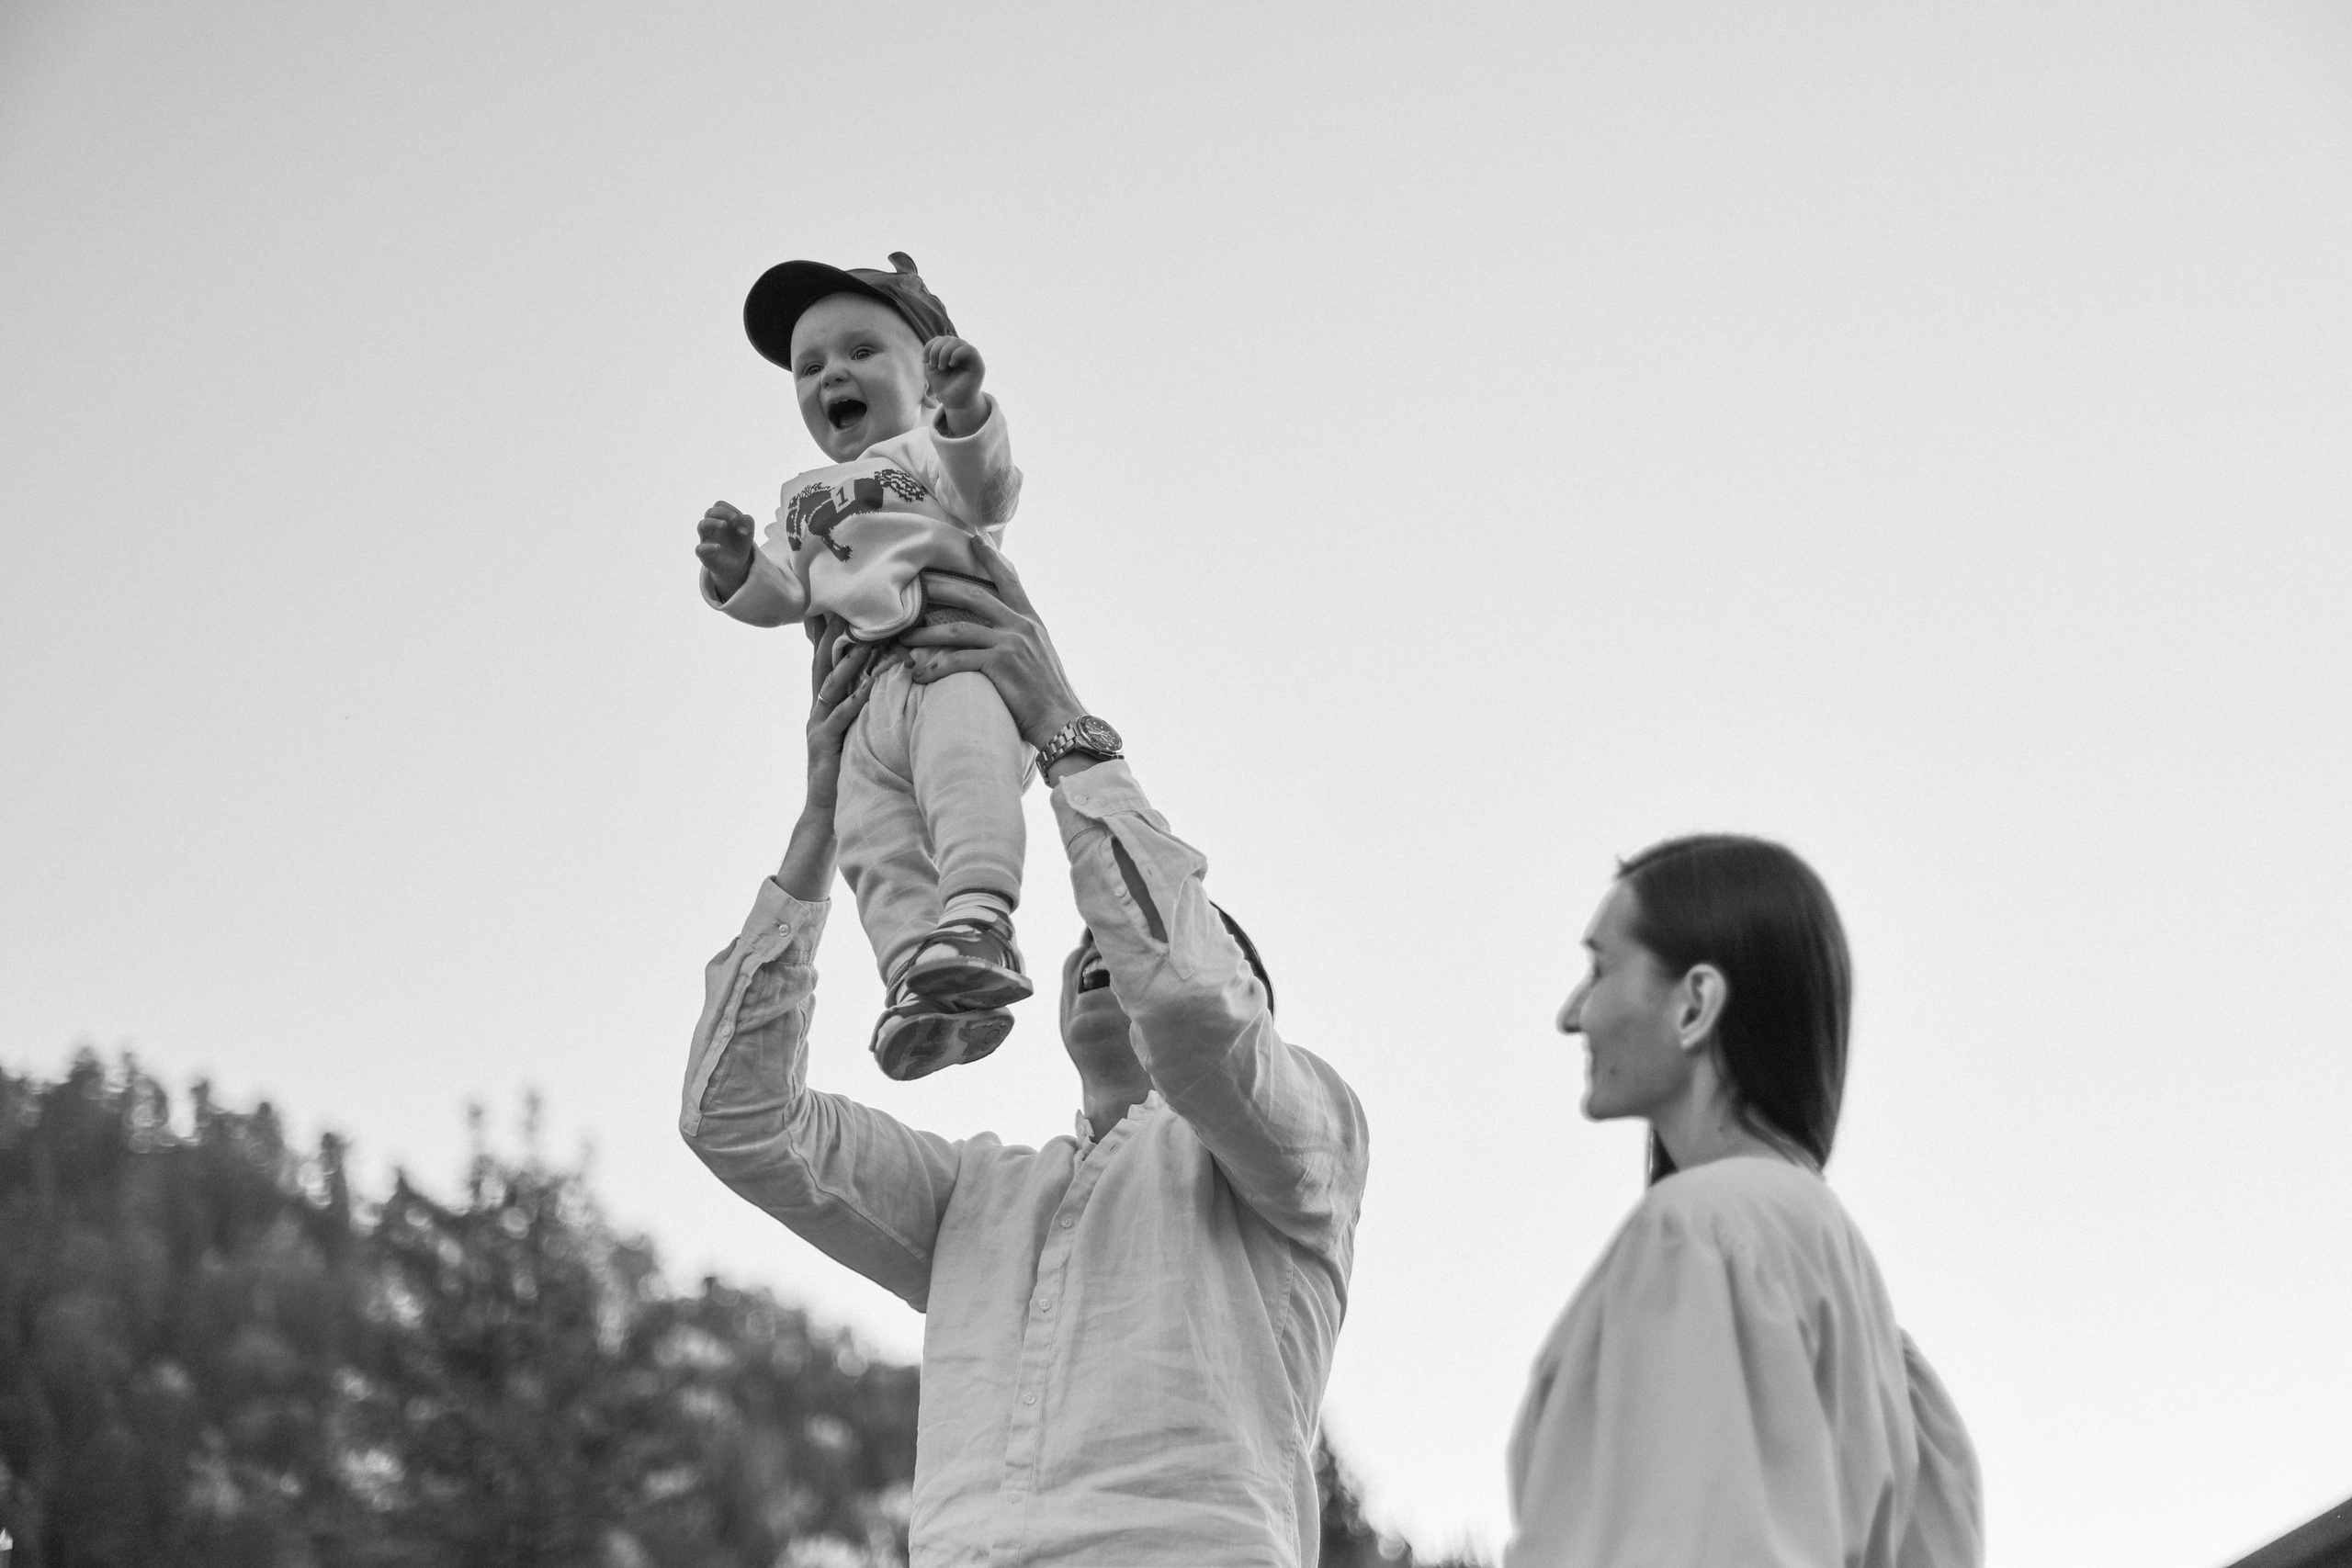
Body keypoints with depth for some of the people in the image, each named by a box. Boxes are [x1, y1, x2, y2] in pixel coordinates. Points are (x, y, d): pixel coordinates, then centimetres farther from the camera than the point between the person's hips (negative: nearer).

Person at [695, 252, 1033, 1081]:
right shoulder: (804, 500, 34)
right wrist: (738, 570, 0)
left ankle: (978, 919, -48)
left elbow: (983, 485, -7)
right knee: (873, 836, -16)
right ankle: (919, 978, -28)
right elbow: (787, 594, 23)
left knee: (962, 764, -34)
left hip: (961, 653, -5)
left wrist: (963, 405, -28)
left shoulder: (931, 449, 16)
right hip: (865, 695, 5)